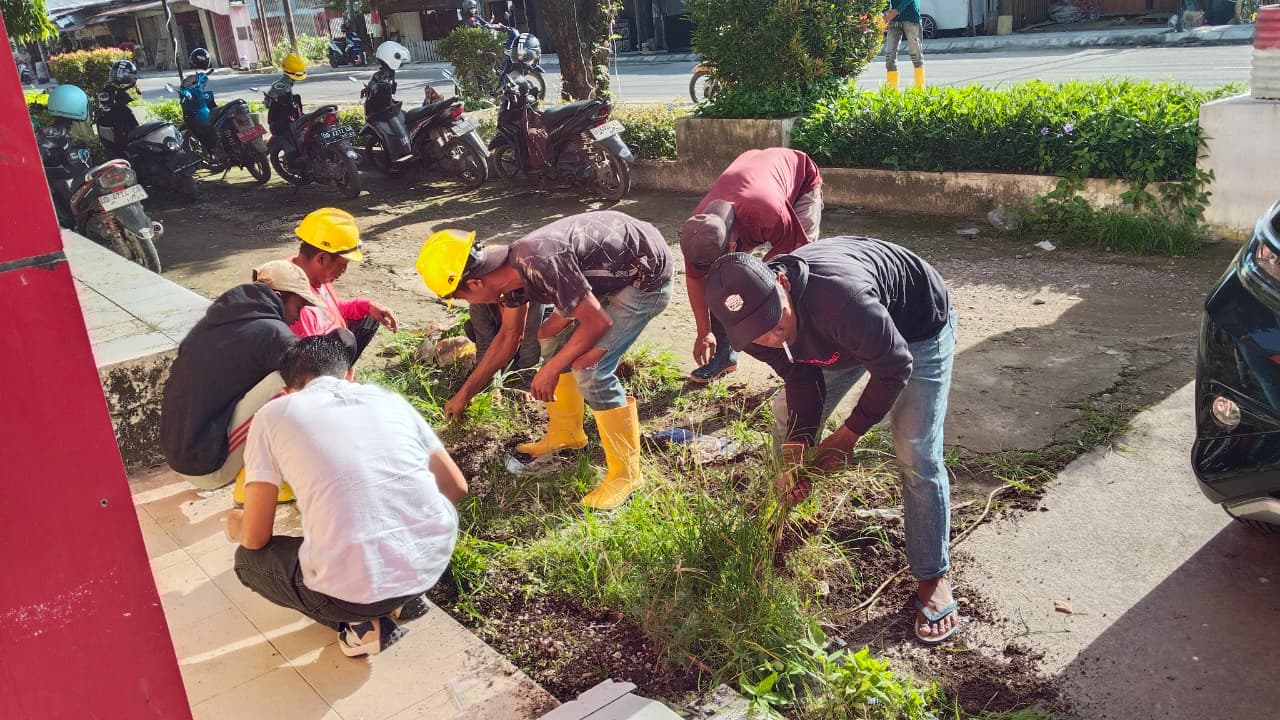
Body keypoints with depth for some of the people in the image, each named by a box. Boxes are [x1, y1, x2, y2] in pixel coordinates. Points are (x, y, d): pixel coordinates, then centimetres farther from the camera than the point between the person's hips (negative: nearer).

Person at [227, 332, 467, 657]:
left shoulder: (274, 413, 7)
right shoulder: (389, 398, 15)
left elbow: (256, 539, 9)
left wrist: (238, 529, 34)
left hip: (354, 589, -4)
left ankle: (361, 625, 11)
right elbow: (456, 488, 19)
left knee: (249, 559, 27)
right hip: (435, 557, 4)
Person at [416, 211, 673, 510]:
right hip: (614, 267, 10)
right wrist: (465, 393, 21)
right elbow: (509, 336, 15)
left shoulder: (539, 264, -31)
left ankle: (626, 474, -4)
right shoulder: (510, 269, -1)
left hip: (647, 278, -9)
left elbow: (597, 322, -26)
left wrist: (551, 370, -15)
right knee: (552, 336, 14)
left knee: (589, 368, -17)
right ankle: (566, 434, 29)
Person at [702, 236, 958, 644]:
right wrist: (798, 447, -24)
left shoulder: (838, 298, -46)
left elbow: (895, 368, -31)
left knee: (916, 455, -11)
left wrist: (847, 436, -21)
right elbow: (802, 378, -11)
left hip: (917, 329, -6)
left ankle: (933, 578, 8)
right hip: (848, 335, 6)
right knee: (788, 417, 5)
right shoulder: (755, 326, -24)